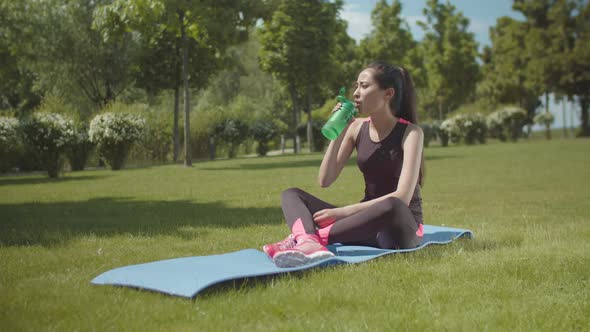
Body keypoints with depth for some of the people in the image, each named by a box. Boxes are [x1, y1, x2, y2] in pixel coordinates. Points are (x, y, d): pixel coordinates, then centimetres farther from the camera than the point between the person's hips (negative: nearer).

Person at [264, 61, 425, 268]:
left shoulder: (410, 133, -10)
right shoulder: (357, 128, 5)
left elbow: (402, 197, -22)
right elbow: (325, 181, 1)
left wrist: (343, 212, -26)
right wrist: (338, 134, -10)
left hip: (402, 228, -5)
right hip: (367, 222, 6)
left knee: (391, 206, -41)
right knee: (291, 195, -7)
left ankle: (307, 238, -35)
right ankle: (310, 244, -41)